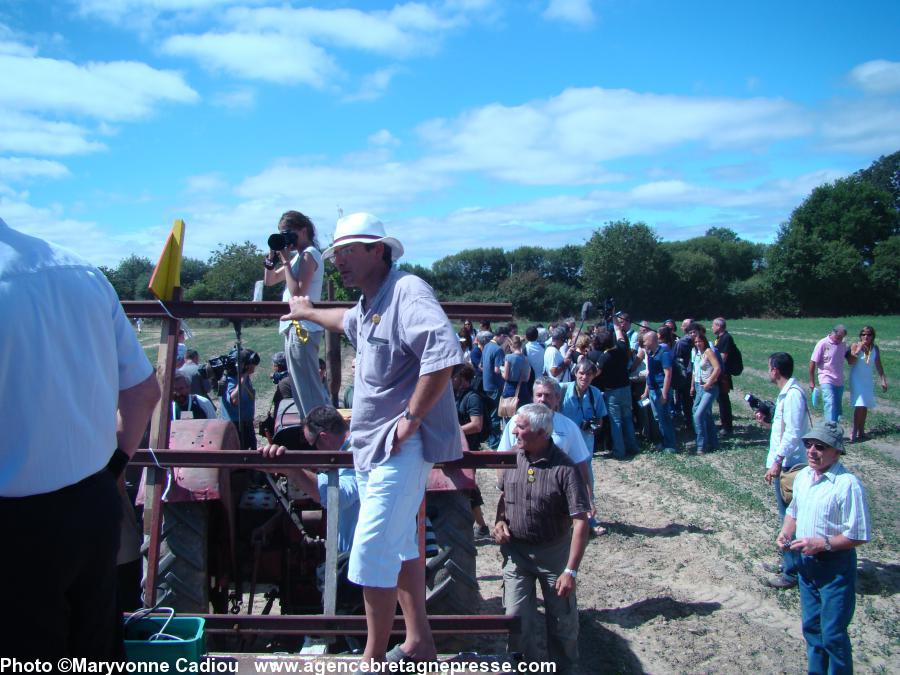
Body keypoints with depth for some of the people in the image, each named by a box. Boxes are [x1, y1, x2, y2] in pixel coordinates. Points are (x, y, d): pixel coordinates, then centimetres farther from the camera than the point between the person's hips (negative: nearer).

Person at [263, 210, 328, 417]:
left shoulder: (309, 254, -10)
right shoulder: (298, 255, 18)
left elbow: (297, 292, -20)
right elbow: (269, 281, 21)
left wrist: (285, 260, -14)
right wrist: (272, 256, 7)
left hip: (302, 328, -10)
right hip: (294, 326, 10)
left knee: (308, 389, -9)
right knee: (301, 387, 14)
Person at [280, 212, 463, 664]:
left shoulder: (406, 292, -17)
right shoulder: (368, 304, 15)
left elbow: (444, 353, -32)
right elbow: (349, 322, 41)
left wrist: (412, 418, -26)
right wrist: (309, 312, 54)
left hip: (400, 448, -10)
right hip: (372, 447, 10)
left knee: (372, 553, -8)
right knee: (399, 547, 16)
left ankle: (374, 656, 6)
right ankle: (419, 644, 28)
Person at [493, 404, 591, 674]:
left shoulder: (564, 469, -21)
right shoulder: (512, 459, -5)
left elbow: (580, 522, -22)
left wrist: (571, 571, -25)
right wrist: (500, 520, -4)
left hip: (554, 552, -3)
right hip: (516, 552, 3)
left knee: (563, 621, 10)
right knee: (517, 620, 4)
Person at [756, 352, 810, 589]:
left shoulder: (793, 394, -19)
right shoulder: (787, 392, 12)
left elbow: (793, 433, -24)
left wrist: (777, 462, -24)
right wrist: (768, 422, 10)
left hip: (788, 465, -10)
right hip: (784, 464, 10)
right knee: (787, 516, 18)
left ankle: (792, 572, 4)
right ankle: (788, 562, 30)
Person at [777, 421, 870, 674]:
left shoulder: (848, 485, -21)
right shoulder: (803, 476, 2)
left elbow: (859, 535, -21)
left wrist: (822, 544, -24)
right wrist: (786, 532, 1)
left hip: (835, 566, -7)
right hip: (806, 561, 7)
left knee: (833, 634, 1)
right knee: (811, 627, 20)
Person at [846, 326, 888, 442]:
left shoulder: (875, 349, 3)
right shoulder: (855, 346, -9)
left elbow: (878, 366, 10)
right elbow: (850, 362, -19)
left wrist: (883, 380, 10)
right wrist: (858, 350, -25)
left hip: (868, 380, 5)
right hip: (856, 379, -5)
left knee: (865, 406, 7)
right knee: (859, 405, -14)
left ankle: (861, 431, 16)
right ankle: (854, 432, -11)